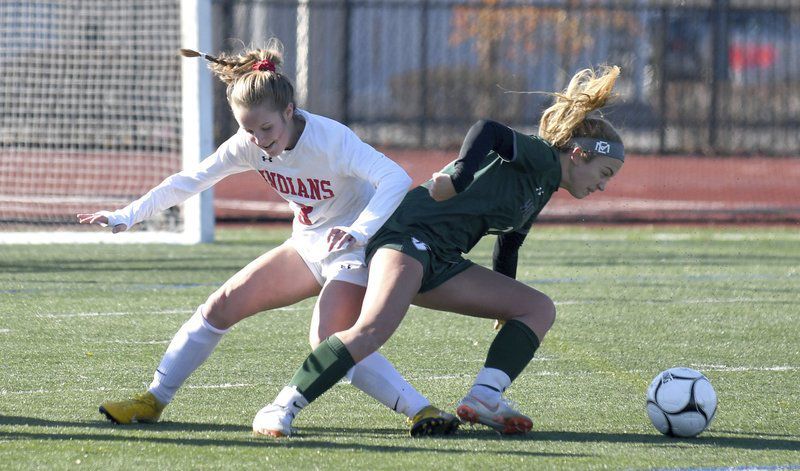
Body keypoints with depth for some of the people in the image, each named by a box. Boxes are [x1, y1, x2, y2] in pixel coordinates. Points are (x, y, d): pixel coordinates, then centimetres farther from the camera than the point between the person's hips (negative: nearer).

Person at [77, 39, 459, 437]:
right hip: (308, 247, 7)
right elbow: (190, 180, 0)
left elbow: (396, 179, -40)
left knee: (328, 343, -28)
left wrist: (358, 231, -54)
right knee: (220, 307, 3)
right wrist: (126, 216, -6)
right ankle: (154, 399, 15)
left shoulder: (330, 139, -29)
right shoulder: (249, 145, -10)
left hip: (355, 250, -7)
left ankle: (422, 410, -28)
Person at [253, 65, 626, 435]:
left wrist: (507, 311, 40)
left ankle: (484, 398, -10)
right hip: (410, 235, -10)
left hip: (441, 264, 10)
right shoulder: (540, 158, -4)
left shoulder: (543, 188, 24)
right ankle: (282, 408, -27)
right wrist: (458, 179, -34)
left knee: (539, 309, 7)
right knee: (374, 329, -32)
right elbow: (488, 132, -23)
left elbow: (506, 249, 34)